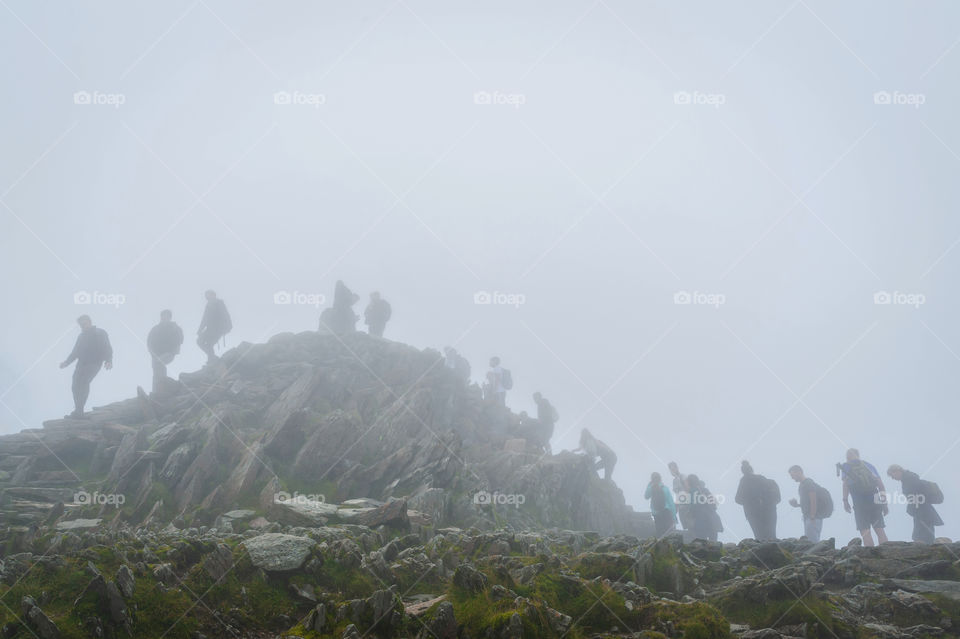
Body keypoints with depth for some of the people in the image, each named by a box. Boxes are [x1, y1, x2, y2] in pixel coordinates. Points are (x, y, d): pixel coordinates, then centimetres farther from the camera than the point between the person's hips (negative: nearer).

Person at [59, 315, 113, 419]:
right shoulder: (81, 336, 19)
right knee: (75, 386, -3)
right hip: (81, 365, 7)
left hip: (94, 364, -7)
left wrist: (108, 361, -23)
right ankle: (78, 411, 7)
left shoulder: (101, 333, 0)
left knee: (83, 383, -20)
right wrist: (66, 362, 14)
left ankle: (78, 412, -19)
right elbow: (75, 352, 26)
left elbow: (108, 349, -7)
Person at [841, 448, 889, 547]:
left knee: (865, 532, -4)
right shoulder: (869, 465, 19)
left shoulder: (845, 467, 9)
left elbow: (845, 483, -7)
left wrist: (845, 500, -11)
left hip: (860, 503, -4)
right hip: (875, 502, 4)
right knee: (879, 530, 6)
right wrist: (884, 502, 11)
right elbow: (880, 483, 11)